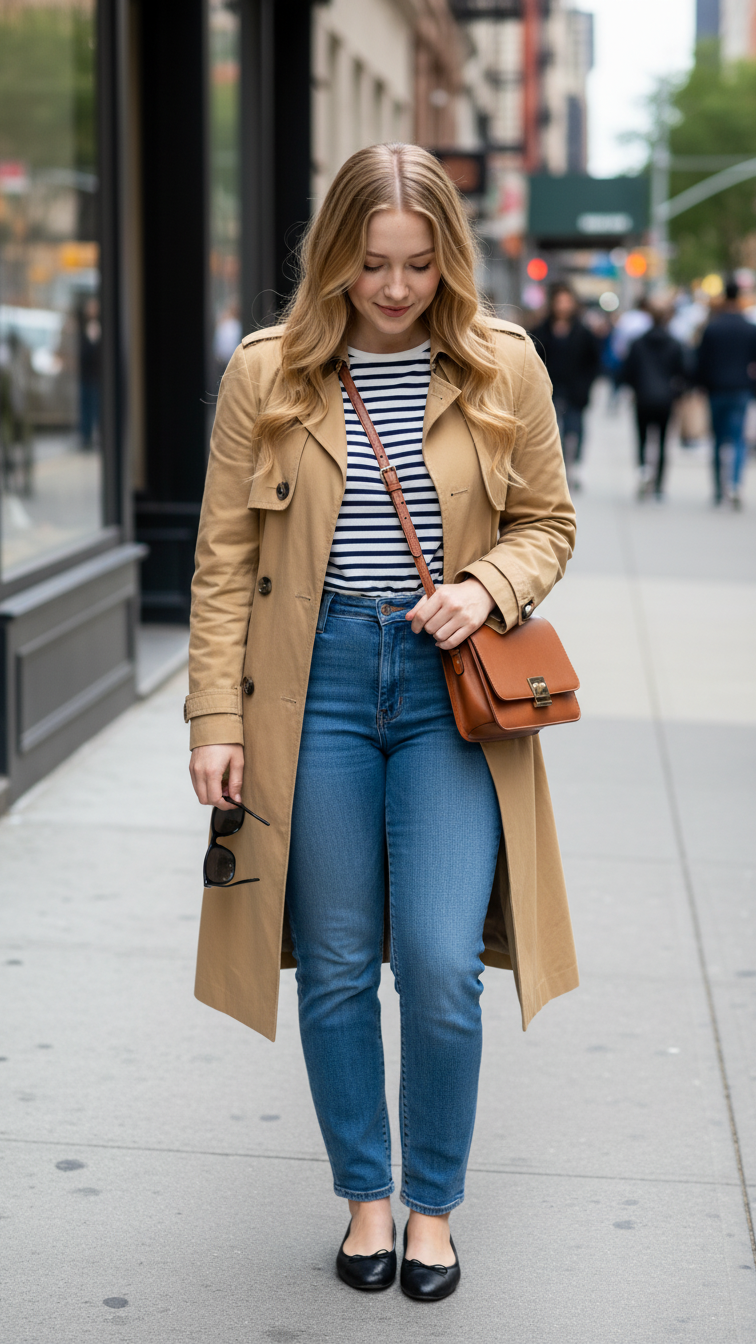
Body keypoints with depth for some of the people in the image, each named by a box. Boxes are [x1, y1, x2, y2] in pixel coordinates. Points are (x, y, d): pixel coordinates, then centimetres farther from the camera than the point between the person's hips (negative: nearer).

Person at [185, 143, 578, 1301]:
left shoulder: (505, 368, 1)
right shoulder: (266, 374, 0)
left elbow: (548, 522, 10)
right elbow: (225, 556, 2)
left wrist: (487, 586, -11)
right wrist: (215, 717, -2)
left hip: (451, 686, 0)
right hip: (316, 684, 1)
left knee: (443, 967, -6)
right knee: (337, 967, 7)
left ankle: (433, 1202, 18)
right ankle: (364, 1194, 27)